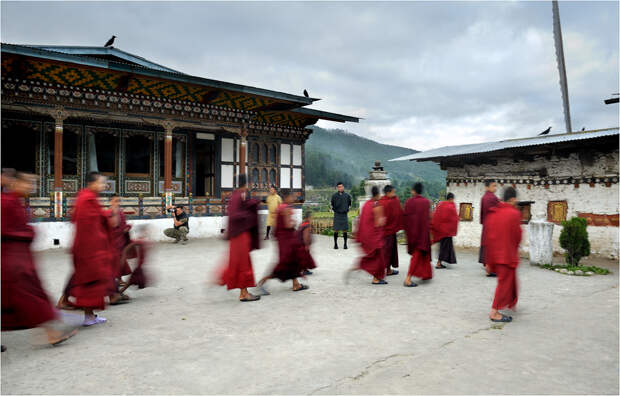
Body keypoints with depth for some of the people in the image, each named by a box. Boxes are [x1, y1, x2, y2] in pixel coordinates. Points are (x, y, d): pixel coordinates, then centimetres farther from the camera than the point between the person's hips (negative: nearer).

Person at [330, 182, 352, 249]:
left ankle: (345, 244, 9)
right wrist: (334, 209, 4)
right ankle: (335, 244, 9)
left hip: (344, 214, 1)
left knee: (345, 230, 1)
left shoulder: (347, 195, 2)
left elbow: (349, 204, 17)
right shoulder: (334, 195, 0)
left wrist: (347, 209, 8)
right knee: (336, 230, -1)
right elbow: (332, 204, 13)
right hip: (337, 215, -1)